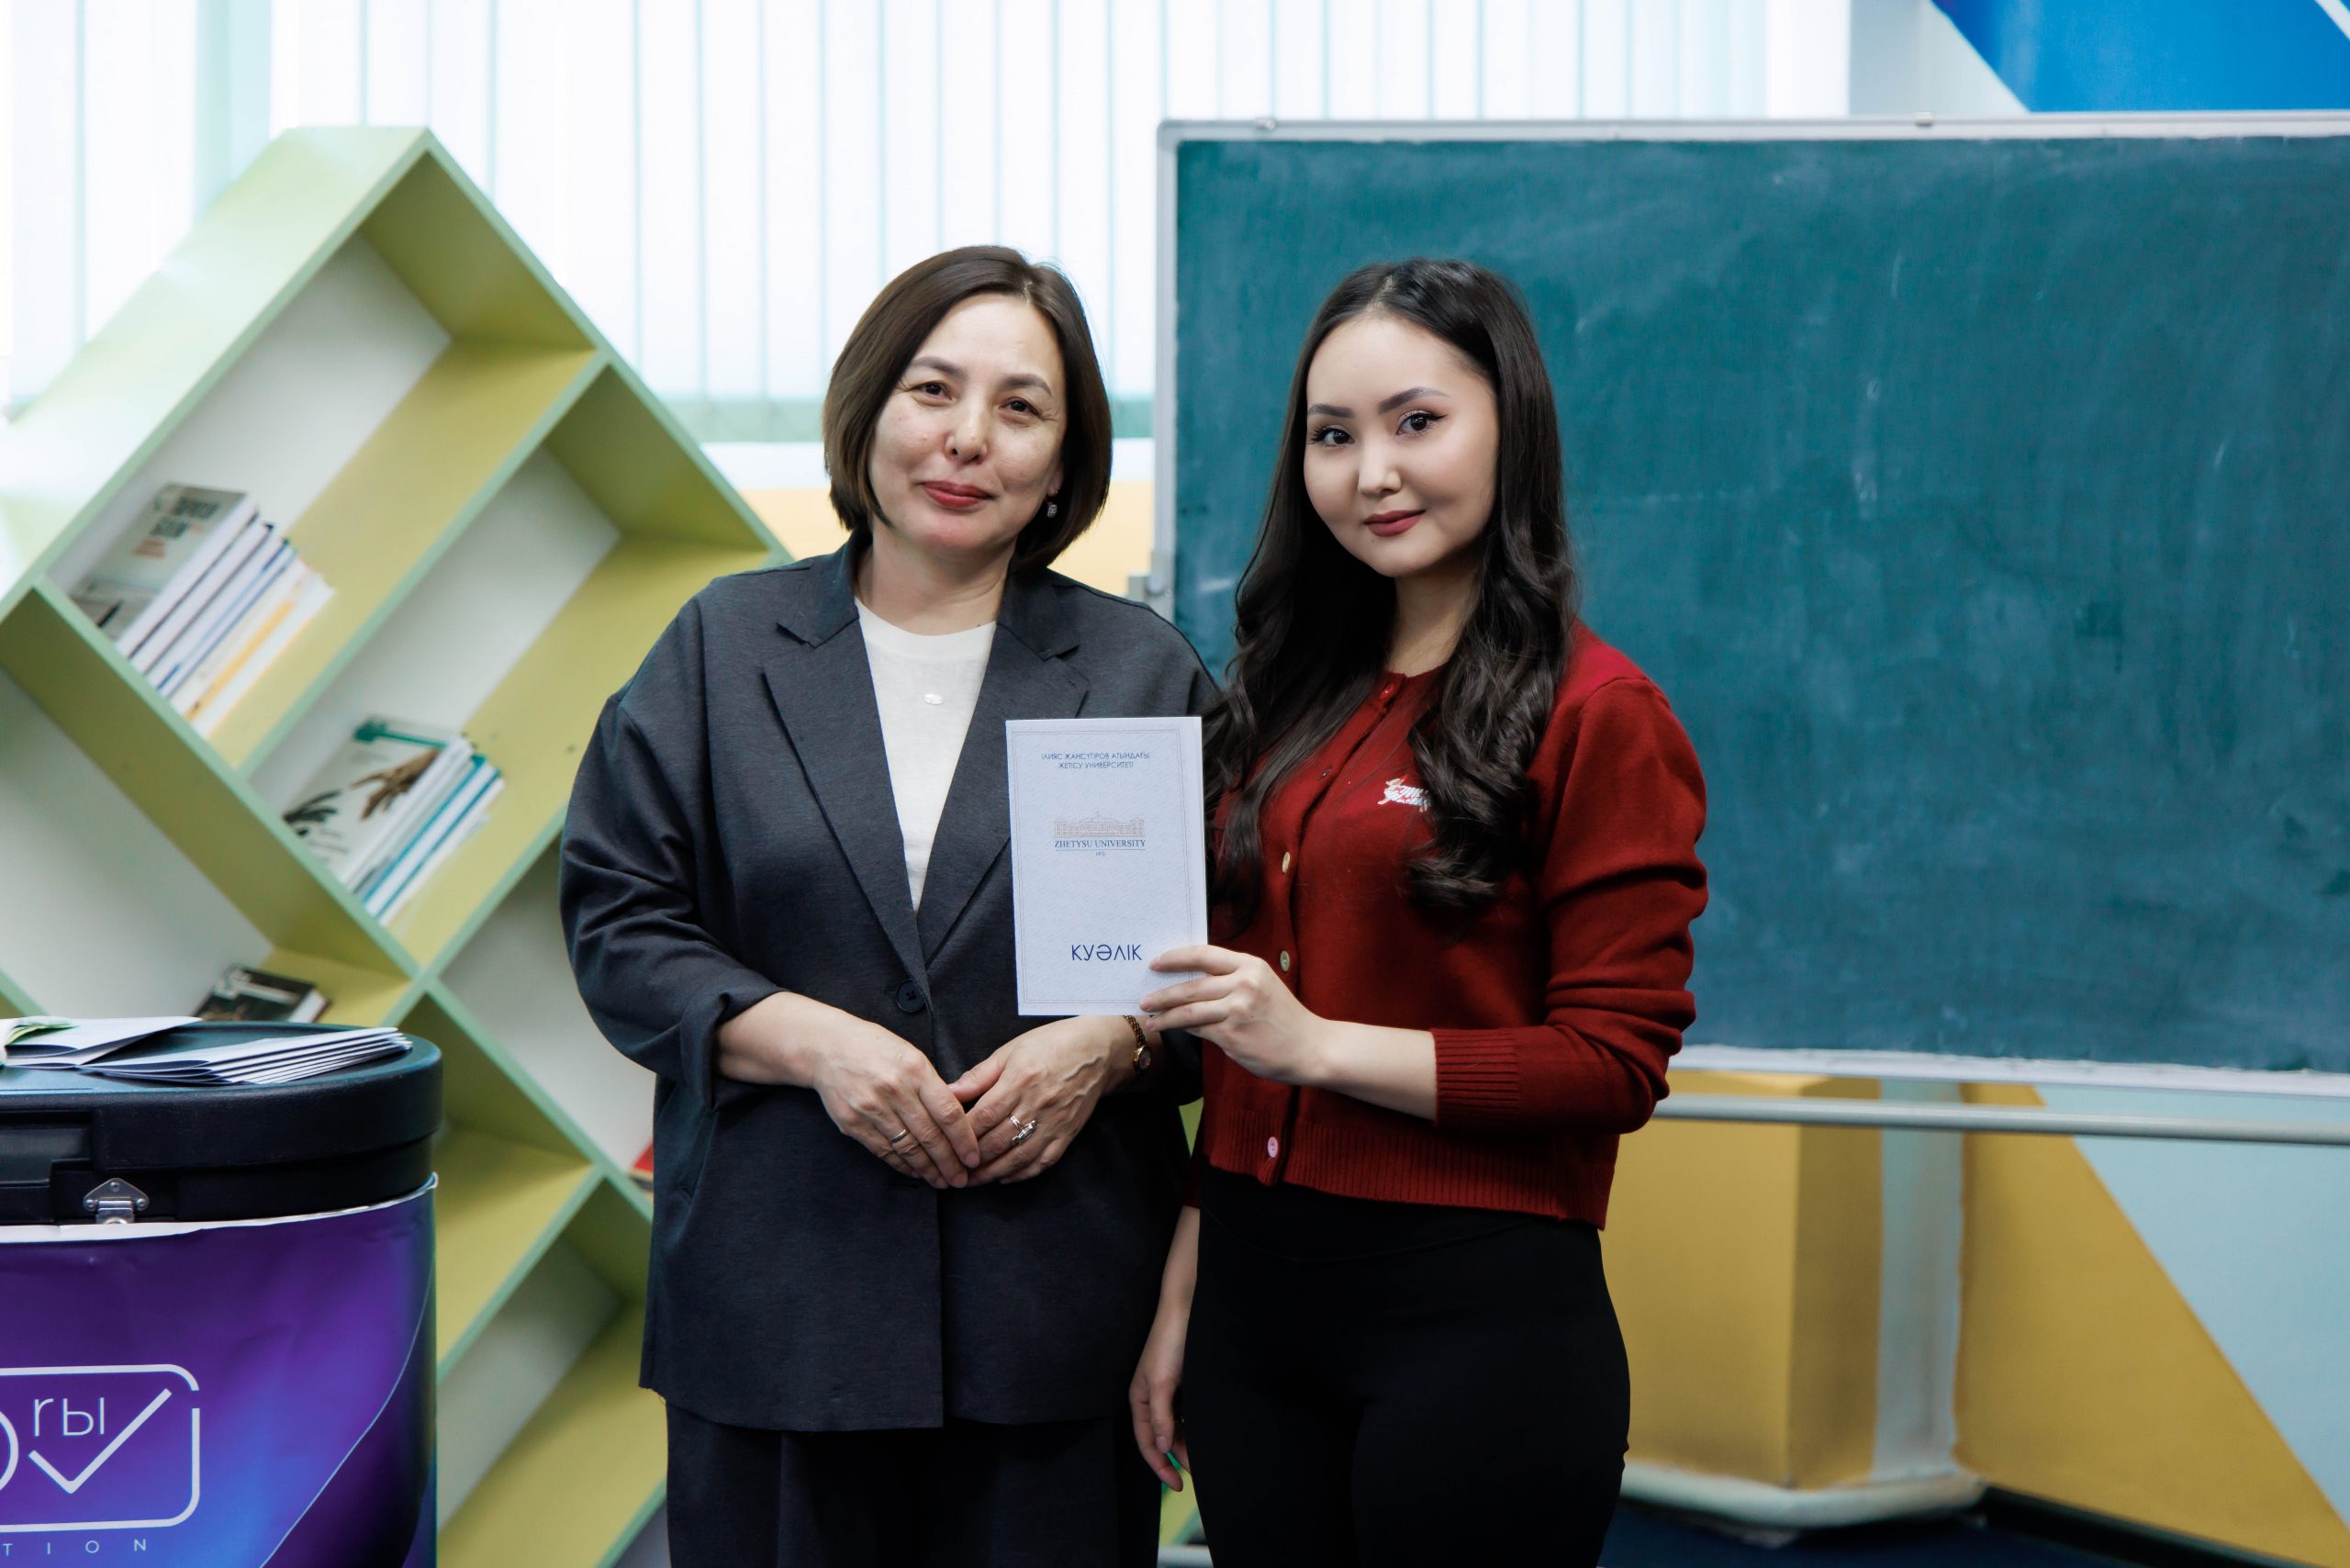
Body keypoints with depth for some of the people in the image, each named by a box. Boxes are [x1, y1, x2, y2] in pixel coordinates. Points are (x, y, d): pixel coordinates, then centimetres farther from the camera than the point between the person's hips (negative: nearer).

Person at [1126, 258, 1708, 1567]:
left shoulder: (1596, 714, -8)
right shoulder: (1293, 704, 12)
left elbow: (1619, 1061, -12)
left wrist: (1321, 1043, -17)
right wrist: (1183, 1294, 11)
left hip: (1476, 1319, -6)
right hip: (1260, 1303, 6)